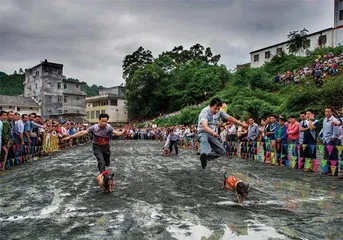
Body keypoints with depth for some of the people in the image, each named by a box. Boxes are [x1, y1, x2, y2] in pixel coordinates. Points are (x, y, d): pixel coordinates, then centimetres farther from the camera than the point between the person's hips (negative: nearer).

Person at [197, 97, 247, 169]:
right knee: (204, 139, -44)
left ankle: (206, 157, 16)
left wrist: (242, 124, 12)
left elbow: (229, 118, 9)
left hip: (212, 134, 7)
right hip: (202, 132, -7)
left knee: (222, 151, 2)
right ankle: (204, 155, -68)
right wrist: (213, 132, -58)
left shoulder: (219, 112, -4)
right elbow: (204, 126, -40)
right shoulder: (205, 111, -24)